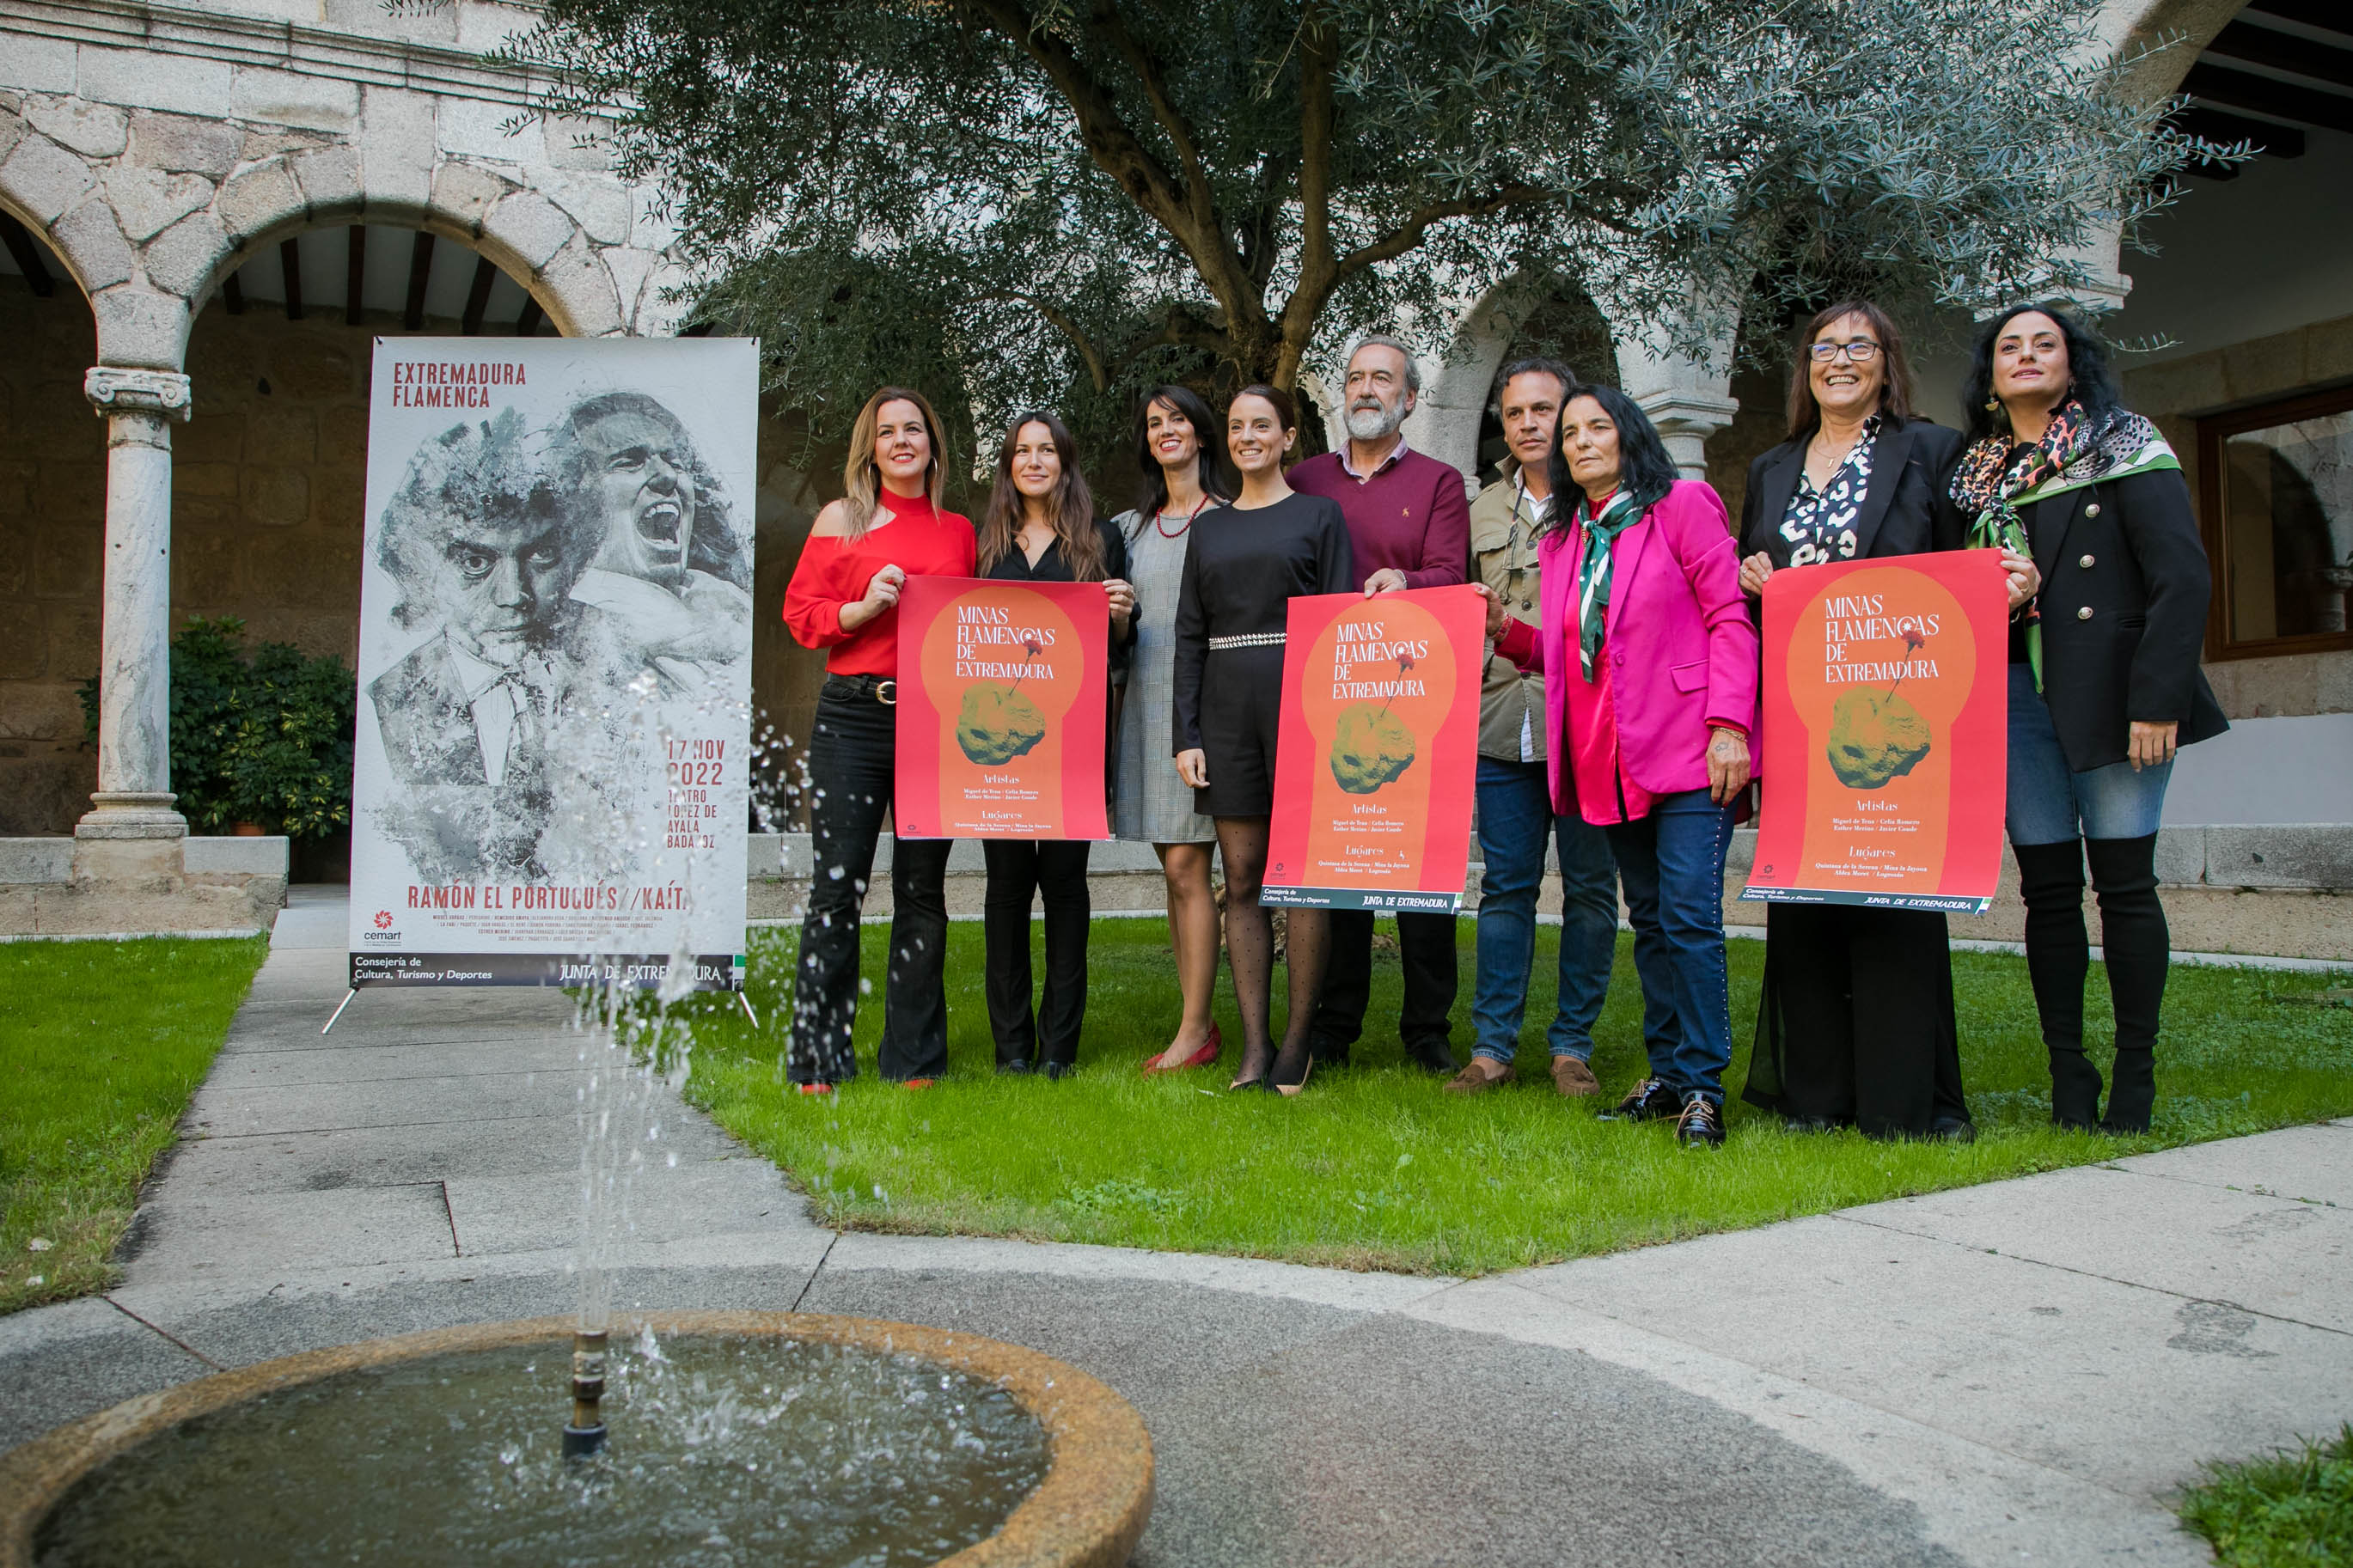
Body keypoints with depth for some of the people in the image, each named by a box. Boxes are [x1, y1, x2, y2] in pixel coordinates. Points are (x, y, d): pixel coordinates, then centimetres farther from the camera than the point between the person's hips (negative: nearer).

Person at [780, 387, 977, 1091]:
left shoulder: (960, 531, 15)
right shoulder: (843, 517, 7)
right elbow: (800, 611, 3)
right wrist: (862, 608, -13)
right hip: (854, 719, -2)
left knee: (922, 889, 6)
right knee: (837, 887, -4)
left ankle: (914, 1058, 16)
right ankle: (819, 1059, 7)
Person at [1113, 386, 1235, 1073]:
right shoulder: (1130, 527, 17)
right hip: (1147, 701, 6)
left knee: (1187, 866, -9)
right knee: (1175, 870, 8)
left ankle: (1195, 1030, -2)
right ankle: (1199, 1022, 15)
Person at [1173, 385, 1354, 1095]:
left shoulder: (1319, 516, 6)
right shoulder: (1208, 528, 16)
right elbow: (1189, 635, 12)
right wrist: (1186, 734, 3)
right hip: (1226, 709, 4)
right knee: (1242, 879, 3)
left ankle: (1298, 1040, 8)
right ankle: (1253, 1044, 9)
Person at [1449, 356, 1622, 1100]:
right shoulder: (1483, 509, 16)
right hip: (1502, 725, 3)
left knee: (1589, 886, 4)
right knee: (1504, 885, 6)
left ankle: (1572, 1045, 15)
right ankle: (1492, 1045, 13)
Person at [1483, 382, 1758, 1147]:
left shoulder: (1682, 504, 1)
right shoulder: (1561, 538, 17)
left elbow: (1730, 618, -6)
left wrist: (1729, 725, -15)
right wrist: (1505, 630, 1)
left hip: (1687, 753, -6)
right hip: (1607, 759, 6)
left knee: (1689, 917, -9)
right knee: (1649, 919, 11)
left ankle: (1701, 1086, -3)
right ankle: (1668, 1071, 19)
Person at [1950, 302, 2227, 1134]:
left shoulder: (2124, 446, 2)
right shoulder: (1977, 473, 15)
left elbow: (2183, 579, -6)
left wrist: (2157, 701, -14)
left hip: (2107, 692, -4)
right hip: (2013, 696, 4)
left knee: (2124, 880, -2)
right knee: (2047, 886, 4)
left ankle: (2136, 1073, 8)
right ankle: (2067, 1069, 11)